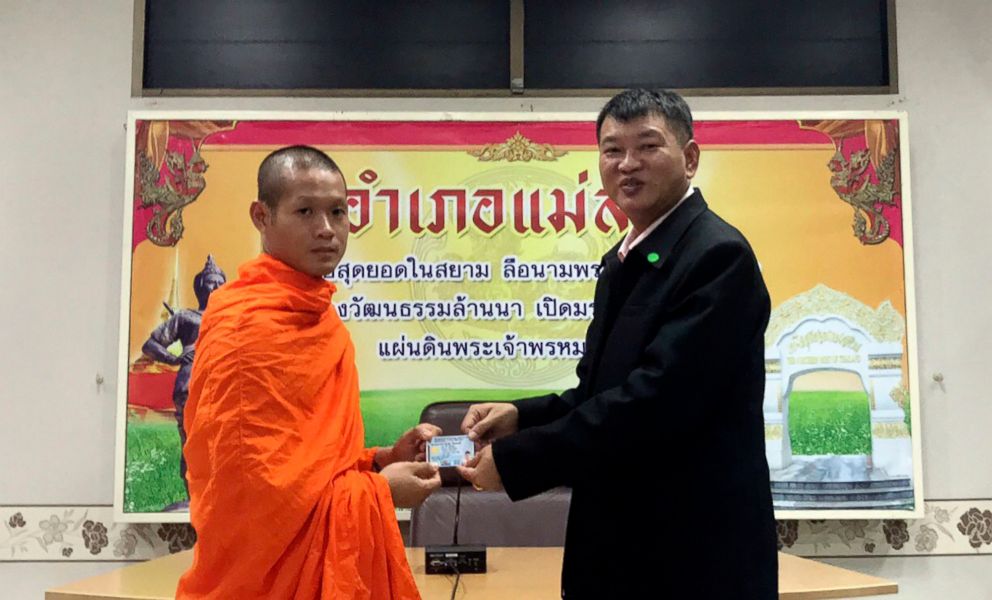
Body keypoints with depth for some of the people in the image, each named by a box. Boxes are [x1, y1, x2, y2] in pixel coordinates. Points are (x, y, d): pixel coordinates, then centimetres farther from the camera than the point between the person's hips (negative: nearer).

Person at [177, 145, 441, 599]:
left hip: (321, 562, 9)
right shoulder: (249, 325, -18)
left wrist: (382, 460, 0)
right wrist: (378, 489, -14)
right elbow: (250, 479, -21)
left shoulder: (310, 316, 9)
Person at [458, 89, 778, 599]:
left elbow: (658, 396, -25)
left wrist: (515, 460, -21)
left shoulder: (717, 255, -17)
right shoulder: (623, 259, 11)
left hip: (696, 556, -8)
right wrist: (522, 418, -4)